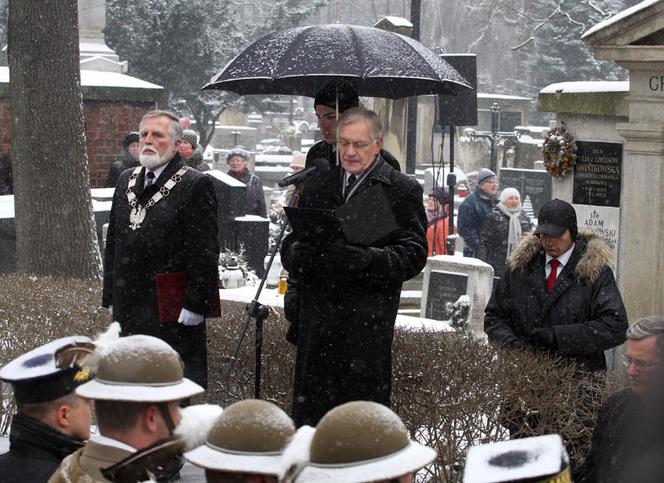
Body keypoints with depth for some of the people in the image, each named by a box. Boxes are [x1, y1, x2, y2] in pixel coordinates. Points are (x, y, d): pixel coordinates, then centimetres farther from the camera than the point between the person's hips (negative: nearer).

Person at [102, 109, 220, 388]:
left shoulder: (195, 185, -8)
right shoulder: (127, 181, 14)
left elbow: (204, 252, -11)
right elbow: (113, 243, 17)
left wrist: (194, 304, -15)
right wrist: (111, 297, 14)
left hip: (172, 312, -6)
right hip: (128, 310, 6)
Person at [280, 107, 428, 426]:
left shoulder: (403, 191, 3)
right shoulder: (316, 187, 18)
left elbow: (413, 255, -4)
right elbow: (291, 243, 18)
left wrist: (367, 259, -21)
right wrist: (296, 254, -7)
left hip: (367, 323, -4)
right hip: (315, 320, 4)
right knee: (308, 414, 4)